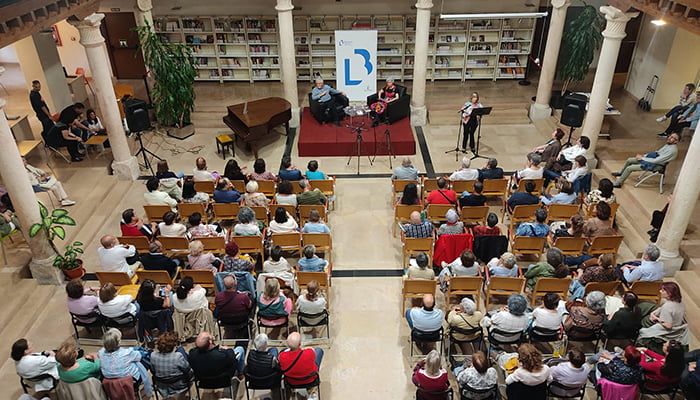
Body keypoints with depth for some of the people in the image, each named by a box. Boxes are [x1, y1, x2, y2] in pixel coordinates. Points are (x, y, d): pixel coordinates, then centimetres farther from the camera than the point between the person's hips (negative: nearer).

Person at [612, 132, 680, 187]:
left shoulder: (673, 150, -27)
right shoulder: (668, 144, 1)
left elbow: (656, 161, -27)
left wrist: (642, 158, -18)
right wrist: (643, 156, 4)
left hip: (655, 165, -9)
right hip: (654, 158, 9)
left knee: (629, 168, -14)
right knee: (629, 160, 12)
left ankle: (618, 183, 3)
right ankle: (621, 173, 35)